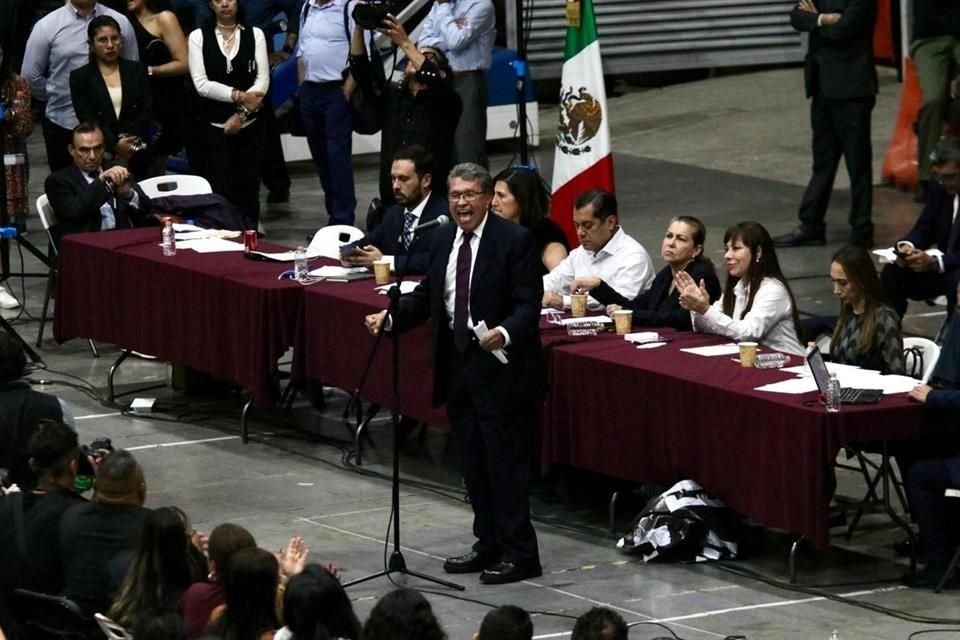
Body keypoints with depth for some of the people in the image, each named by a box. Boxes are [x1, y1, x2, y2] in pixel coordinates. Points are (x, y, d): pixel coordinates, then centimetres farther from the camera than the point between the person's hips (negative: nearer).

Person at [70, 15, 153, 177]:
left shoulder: (136, 70, 12)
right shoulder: (80, 77, 5)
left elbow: (147, 110, 5)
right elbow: (86, 118, -4)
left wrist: (129, 144, -8)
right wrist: (115, 144, -16)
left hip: (136, 154, 2)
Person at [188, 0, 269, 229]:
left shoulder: (255, 35, 5)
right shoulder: (198, 37, 2)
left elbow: (263, 80, -1)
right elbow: (201, 84, -6)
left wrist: (241, 113, -12)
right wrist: (239, 96, -14)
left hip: (250, 124, 1)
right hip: (214, 126, -1)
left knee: (249, 188, 2)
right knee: (220, 191, -4)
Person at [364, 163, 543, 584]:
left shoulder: (514, 241, -11)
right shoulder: (444, 240, 10)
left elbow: (529, 305, -14)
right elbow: (426, 295, 15)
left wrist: (505, 333, -31)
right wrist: (390, 318, 0)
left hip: (499, 365, -7)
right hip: (457, 364, 7)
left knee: (504, 462, -5)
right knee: (473, 464, 14)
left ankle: (519, 554, 2)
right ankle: (488, 545, 25)